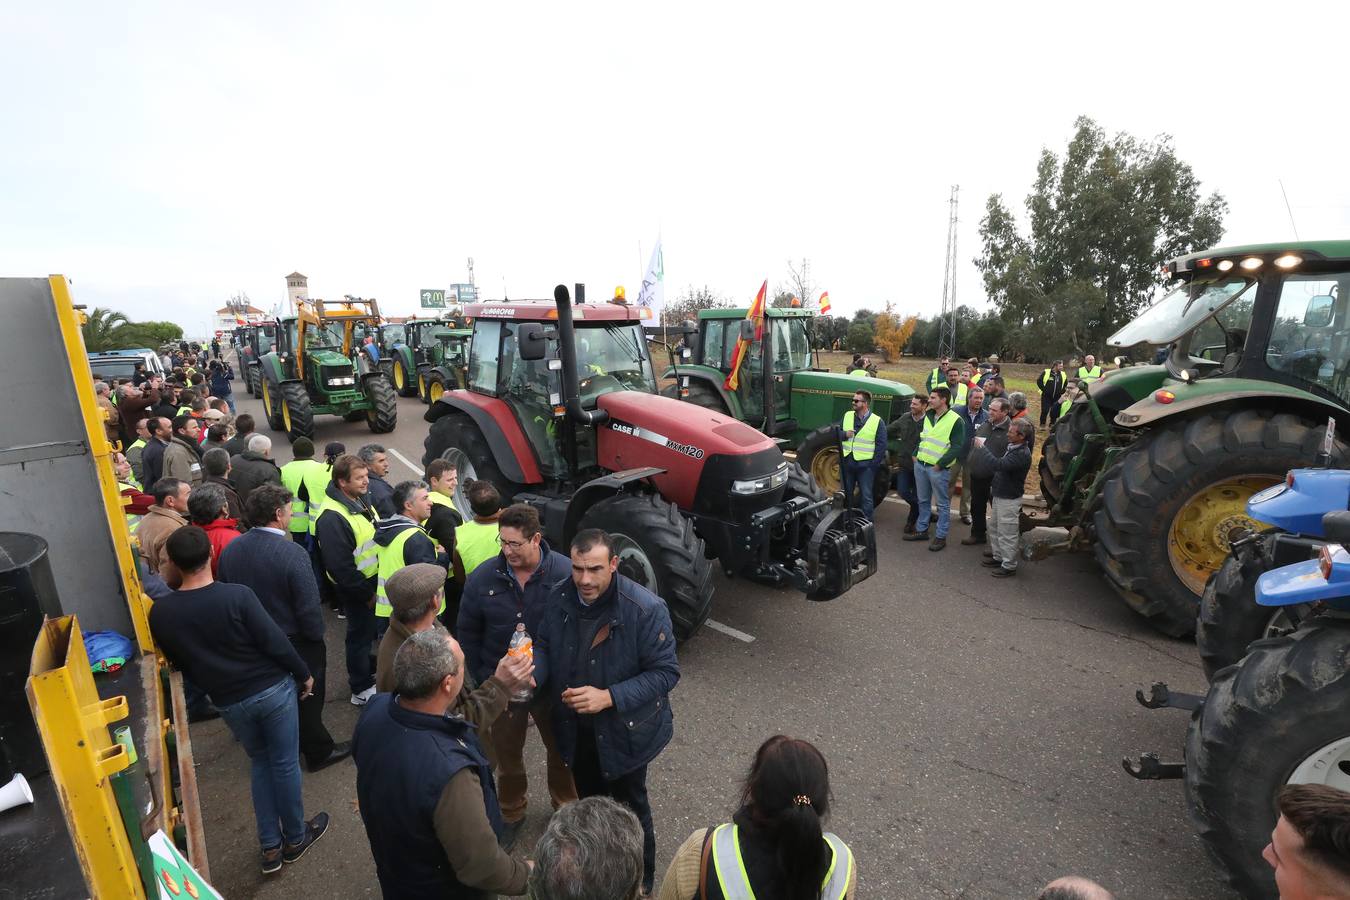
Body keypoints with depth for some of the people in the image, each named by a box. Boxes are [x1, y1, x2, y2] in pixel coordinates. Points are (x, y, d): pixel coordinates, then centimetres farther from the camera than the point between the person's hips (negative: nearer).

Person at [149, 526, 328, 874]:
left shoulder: (160, 613, -10)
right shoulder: (237, 595, -23)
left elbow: (178, 663, 3)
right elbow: (275, 643, -18)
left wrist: (210, 686, 20)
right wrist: (304, 674, -3)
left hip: (229, 702, 4)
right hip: (273, 689, -3)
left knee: (259, 761, 25)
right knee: (285, 763, 14)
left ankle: (270, 846, 32)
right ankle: (296, 838, 33)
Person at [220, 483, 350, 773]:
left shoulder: (230, 550, -9)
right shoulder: (292, 553, -30)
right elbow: (309, 606, -26)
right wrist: (316, 636, -9)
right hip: (295, 643, -6)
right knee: (306, 697, 15)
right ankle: (319, 752, 31)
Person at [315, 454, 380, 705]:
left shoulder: (360, 500, 2)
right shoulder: (331, 518, -28)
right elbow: (340, 566, -27)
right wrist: (367, 594, -18)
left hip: (374, 579, 8)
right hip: (356, 588, -8)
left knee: (369, 629, 24)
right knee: (360, 634, 8)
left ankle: (367, 669, 45)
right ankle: (361, 689, 26)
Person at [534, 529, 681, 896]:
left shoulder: (646, 609, -30)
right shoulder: (560, 598, -14)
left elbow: (665, 672, -24)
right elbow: (545, 645, 0)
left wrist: (609, 697, -32)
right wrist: (530, 672, -23)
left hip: (624, 729, -5)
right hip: (575, 727, 5)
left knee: (629, 805, 20)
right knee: (589, 799, 29)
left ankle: (640, 878, 48)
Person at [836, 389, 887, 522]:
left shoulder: (877, 421, -6)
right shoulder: (847, 416, 5)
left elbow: (881, 444, -5)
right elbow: (837, 434, 11)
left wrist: (874, 464, -10)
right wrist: (844, 434, -12)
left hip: (865, 465, -4)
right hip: (846, 463, 4)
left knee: (866, 496, 3)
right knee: (846, 494, 15)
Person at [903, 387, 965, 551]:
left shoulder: (955, 420, -12)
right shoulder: (927, 416, 9)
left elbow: (957, 447, -14)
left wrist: (940, 464, -17)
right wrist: (915, 454, 8)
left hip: (938, 468, -7)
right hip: (920, 464, 7)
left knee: (943, 504, 4)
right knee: (923, 500, 17)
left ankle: (940, 537, 12)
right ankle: (921, 530, 28)